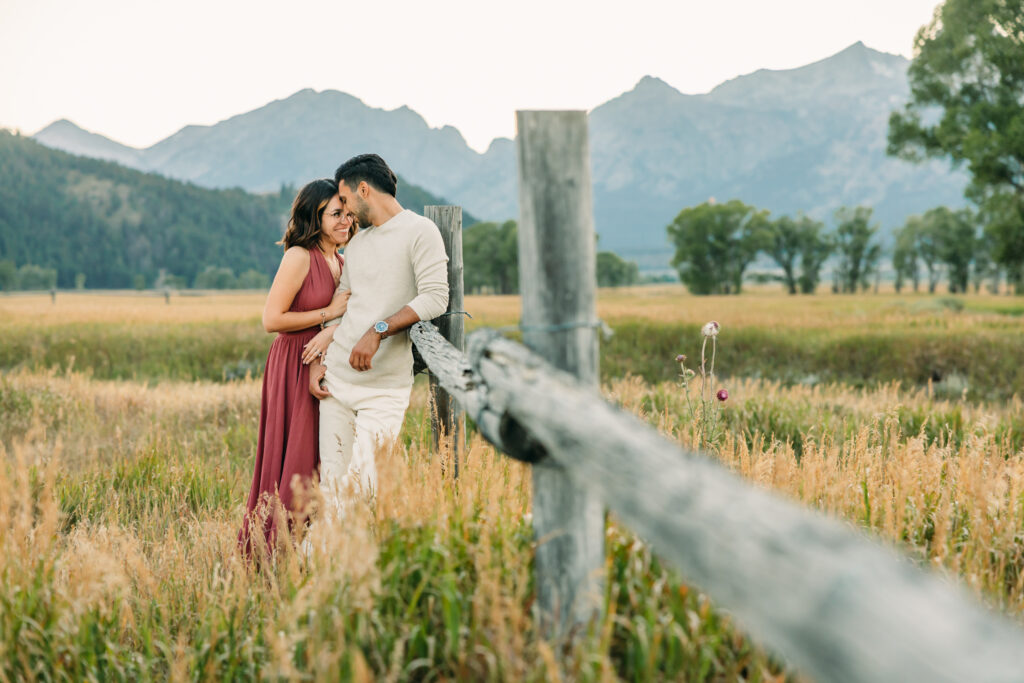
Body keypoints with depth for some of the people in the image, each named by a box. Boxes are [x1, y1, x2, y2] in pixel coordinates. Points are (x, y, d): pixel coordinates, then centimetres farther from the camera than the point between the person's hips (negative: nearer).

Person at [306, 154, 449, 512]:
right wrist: (318, 360, 9)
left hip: (385, 387, -6)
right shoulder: (355, 243, 19)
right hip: (337, 378, 6)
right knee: (332, 481, 2)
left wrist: (378, 331, -22)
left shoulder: (420, 231, -4)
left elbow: (435, 298, -16)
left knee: (363, 482, -13)